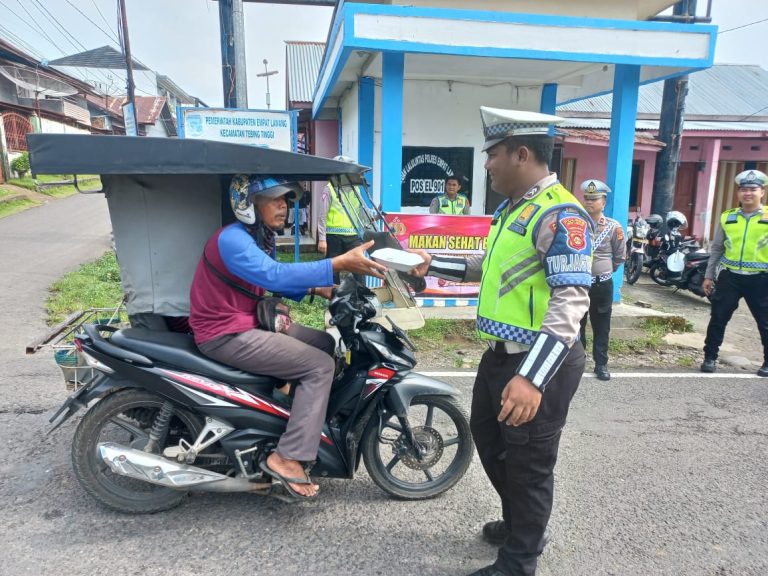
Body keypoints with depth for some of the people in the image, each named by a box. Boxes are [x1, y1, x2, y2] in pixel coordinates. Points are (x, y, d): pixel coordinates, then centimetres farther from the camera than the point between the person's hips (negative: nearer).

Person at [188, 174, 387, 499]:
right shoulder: (232, 239, -21)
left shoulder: (261, 237, 11)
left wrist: (318, 289, 2)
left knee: (325, 344, 12)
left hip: (248, 324, 10)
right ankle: (287, 458, -15)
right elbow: (276, 275, -35)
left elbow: (275, 281, 19)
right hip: (225, 335, -10)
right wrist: (339, 264, -40)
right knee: (320, 366, -17)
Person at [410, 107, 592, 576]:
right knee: (489, 441, 24)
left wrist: (532, 377, -36)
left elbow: (572, 299, -28)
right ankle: (518, 523, 47)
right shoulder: (512, 207, 12)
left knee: (528, 464, 7)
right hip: (501, 354, 10)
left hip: (539, 364, -10)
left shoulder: (559, 214, -20)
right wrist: (433, 265, 22)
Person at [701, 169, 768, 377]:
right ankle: (710, 357, 17)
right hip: (730, 277, 2)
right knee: (718, 319, 4)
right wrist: (709, 275, 10)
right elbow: (716, 248, 11)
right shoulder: (727, 217, 5)